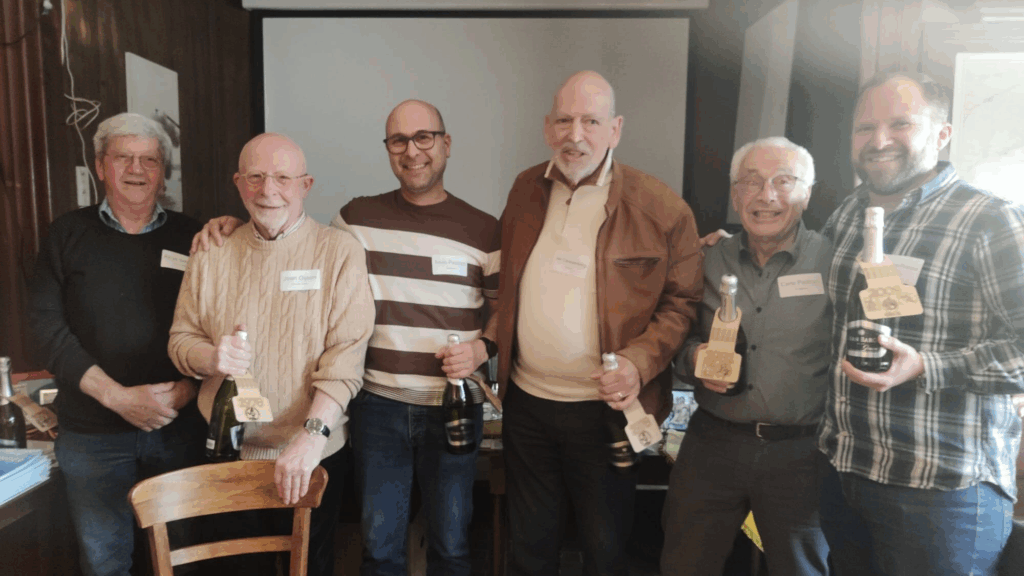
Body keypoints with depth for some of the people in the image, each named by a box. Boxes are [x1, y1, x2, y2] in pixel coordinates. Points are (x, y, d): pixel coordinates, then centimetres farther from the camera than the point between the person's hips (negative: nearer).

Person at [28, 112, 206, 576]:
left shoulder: (189, 237, 5)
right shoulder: (69, 234, 3)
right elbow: (47, 327, -5)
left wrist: (187, 389, -13)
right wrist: (119, 397, -14)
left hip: (179, 426, 1)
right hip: (93, 432, 0)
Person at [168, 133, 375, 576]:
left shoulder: (340, 252, -9)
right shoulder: (211, 256, 2)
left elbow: (346, 357, -16)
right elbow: (180, 339, 8)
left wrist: (312, 435, -26)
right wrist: (210, 356, -15)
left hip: (314, 456, -2)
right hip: (229, 452, 3)